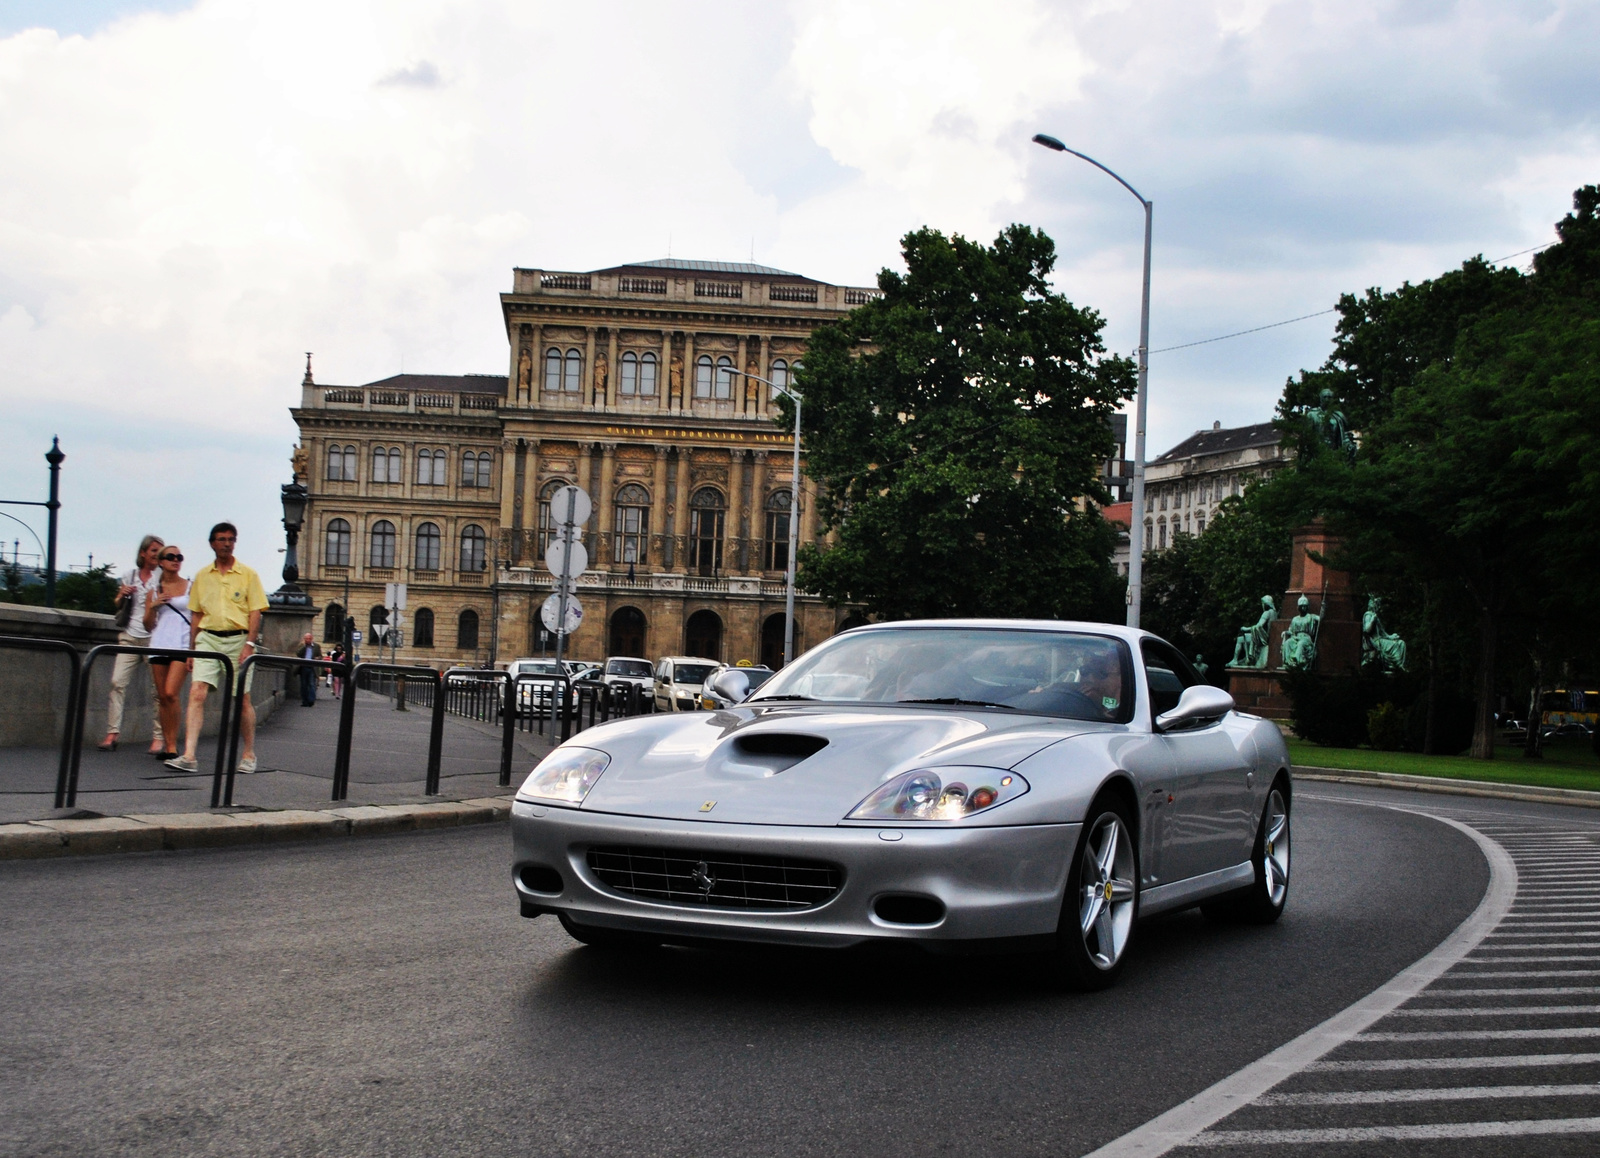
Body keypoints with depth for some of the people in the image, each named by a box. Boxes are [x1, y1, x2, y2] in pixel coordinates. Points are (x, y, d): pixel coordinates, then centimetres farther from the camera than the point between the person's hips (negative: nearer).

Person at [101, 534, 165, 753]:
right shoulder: (129, 577, 15)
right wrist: (121, 595, 4)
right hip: (130, 637, 3)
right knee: (118, 682, -7)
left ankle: (158, 738, -3)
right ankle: (112, 733, -6)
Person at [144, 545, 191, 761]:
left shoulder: (190, 588, 7)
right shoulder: (154, 591, 15)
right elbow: (148, 625, 16)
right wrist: (153, 606, -1)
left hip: (182, 646, -4)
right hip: (159, 644, 4)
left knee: (171, 693, -17)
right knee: (162, 697, 2)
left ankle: (173, 745, -12)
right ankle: (168, 745, 8)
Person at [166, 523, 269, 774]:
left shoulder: (248, 575, 4)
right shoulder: (202, 576, 12)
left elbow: (255, 612, -1)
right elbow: (196, 614, 14)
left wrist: (249, 644, -12)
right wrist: (192, 649, 10)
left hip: (238, 640, -2)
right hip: (207, 639, 2)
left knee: (242, 699, 4)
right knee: (197, 692, -13)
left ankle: (249, 755, 18)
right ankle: (189, 756, -18)